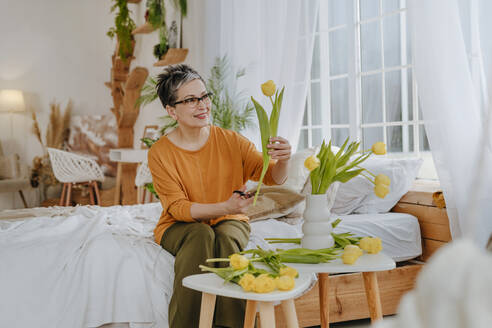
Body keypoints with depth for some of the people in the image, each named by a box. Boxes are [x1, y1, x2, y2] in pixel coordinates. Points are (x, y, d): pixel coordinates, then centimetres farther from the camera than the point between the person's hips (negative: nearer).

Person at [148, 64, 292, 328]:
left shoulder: (230, 140, -7)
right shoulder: (160, 153, -11)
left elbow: (272, 178, -12)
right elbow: (179, 208, -17)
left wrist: (282, 161, -37)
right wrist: (225, 207, -33)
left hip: (230, 222, 1)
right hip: (180, 226, -1)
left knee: (227, 238, -31)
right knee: (201, 235, -33)